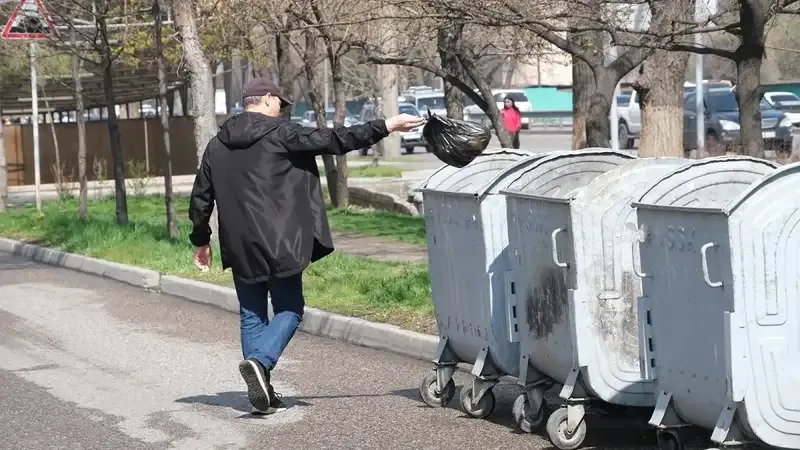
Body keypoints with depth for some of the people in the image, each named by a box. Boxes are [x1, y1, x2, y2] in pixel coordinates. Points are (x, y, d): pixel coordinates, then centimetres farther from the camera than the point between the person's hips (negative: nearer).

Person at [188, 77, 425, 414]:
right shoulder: (280, 133, -6)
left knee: (252, 315, 12)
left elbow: (201, 197, 14)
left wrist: (201, 240, 26)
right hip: (279, 244, -5)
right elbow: (333, 140, -10)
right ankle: (259, 361, -18)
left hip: (240, 248, 5)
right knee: (289, 310, 7)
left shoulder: (217, 146, 10)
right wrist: (384, 127, -6)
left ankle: (262, 393, 9)